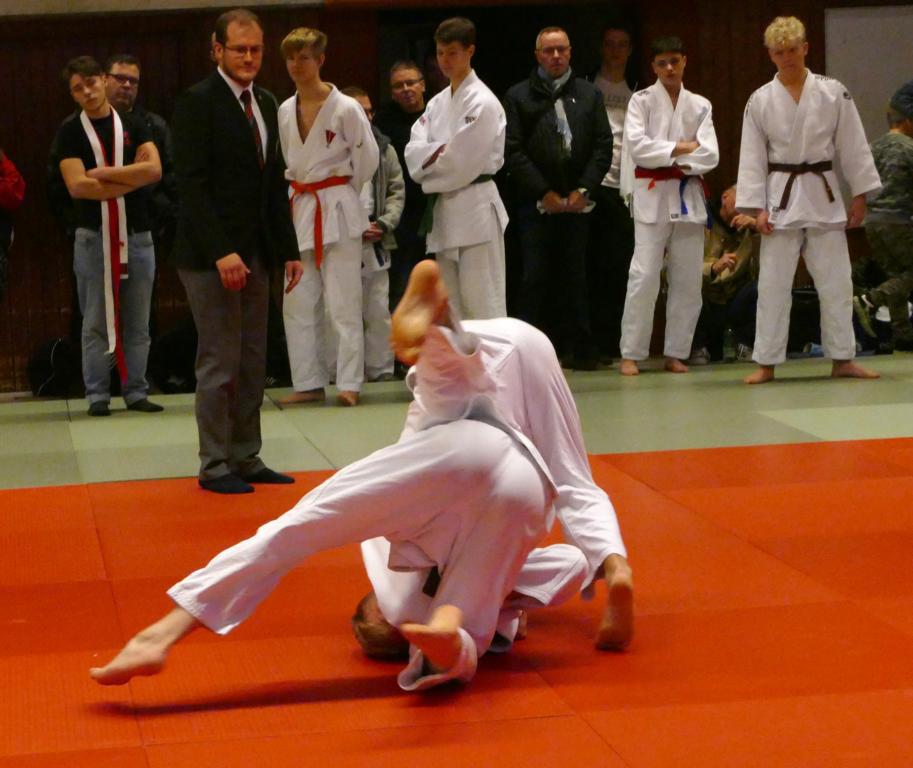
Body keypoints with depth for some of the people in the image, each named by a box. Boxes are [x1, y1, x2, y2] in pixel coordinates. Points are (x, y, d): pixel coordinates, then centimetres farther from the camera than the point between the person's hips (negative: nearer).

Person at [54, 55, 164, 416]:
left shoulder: (133, 127, 9)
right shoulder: (70, 132, 2)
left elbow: (154, 169, -8)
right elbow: (77, 186, -11)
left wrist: (103, 173, -10)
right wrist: (132, 177, -7)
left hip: (137, 235, 2)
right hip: (94, 237, -2)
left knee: (137, 321, 4)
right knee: (97, 322, -1)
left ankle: (136, 392, 11)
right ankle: (97, 395, 4)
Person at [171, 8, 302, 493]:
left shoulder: (265, 105, 14)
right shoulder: (197, 103, -9)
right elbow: (192, 185, -15)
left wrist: (288, 250, 12)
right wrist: (220, 252, -22)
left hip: (253, 253, 7)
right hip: (210, 256, -7)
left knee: (252, 363, 9)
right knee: (219, 363, -3)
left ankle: (246, 458, 17)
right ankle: (214, 466, 5)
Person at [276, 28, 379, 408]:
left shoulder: (345, 108, -10)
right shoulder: (284, 111, 7)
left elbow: (367, 157, -4)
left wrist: (343, 192, 4)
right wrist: (300, 190, 11)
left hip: (338, 209, -6)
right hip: (300, 209, 6)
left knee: (343, 303, -3)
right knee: (298, 304, 7)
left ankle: (349, 383, 3)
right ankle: (310, 383, 15)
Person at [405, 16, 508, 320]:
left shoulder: (482, 103, -10)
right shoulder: (438, 103, 15)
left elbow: (463, 162, -16)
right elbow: (413, 152, 5)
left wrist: (427, 172, -2)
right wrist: (440, 150, -15)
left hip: (475, 209, -8)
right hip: (444, 212, 8)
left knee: (482, 305, -9)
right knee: (450, 306, 12)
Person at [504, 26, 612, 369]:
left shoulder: (589, 94, 12)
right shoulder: (518, 96, 4)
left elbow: (603, 146, 7)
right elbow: (513, 151, -2)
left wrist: (583, 190, -4)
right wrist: (544, 193, -8)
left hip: (577, 201, 2)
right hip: (536, 204, -2)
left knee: (575, 277, 5)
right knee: (535, 279, -4)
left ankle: (579, 350, 9)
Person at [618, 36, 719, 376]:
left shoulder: (700, 106, 10)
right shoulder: (642, 101, 3)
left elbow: (709, 155, -2)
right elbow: (638, 147, -11)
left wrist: (666, 155, -9)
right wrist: (680, 148, -9)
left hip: (689, 196, 3)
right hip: (651, 195, -3)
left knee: (687, 279, 4)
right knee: (644, 275, -10)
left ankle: (676, 353, 12)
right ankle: (631, 354, -5)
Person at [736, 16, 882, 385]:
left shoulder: (833, 92, -1)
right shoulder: (760, 101, -1)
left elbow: (852, 146, 2)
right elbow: (753, 157, -1)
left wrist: (859, 195, 0)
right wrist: (757, 208, -6)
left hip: (823, 195, 1)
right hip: (780, 197, 0)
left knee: (836, 281, 4)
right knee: (773, 284, 0)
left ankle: (842, 359, 14)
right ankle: (766, 363, 7)